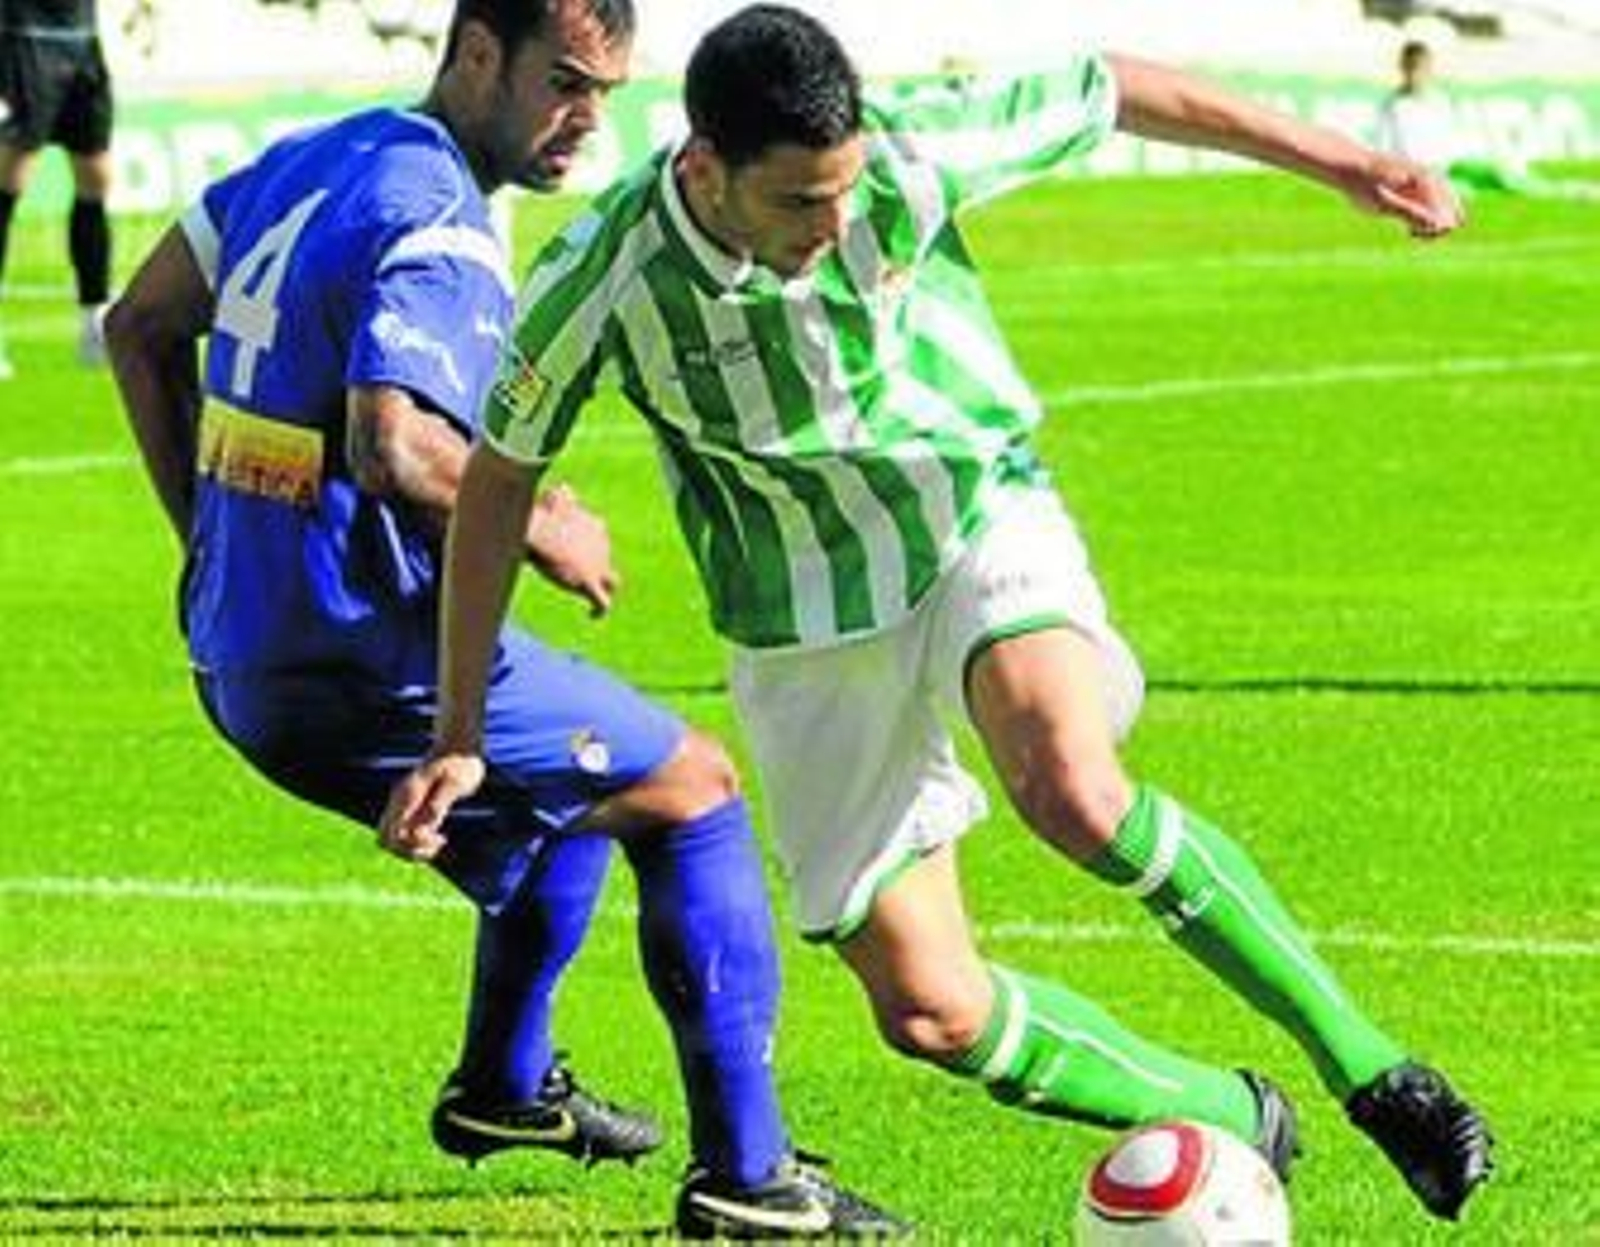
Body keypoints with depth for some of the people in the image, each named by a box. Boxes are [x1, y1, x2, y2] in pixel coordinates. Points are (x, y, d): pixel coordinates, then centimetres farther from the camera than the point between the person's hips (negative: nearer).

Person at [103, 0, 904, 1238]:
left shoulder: (309, 162, 10)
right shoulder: (438, 234, -20)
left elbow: (140, 331, 19)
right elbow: (394, 452, -35)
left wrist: (221, 543, 18)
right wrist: (542, 531, -17)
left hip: (243, 657, 9)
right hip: (368, 664, -9)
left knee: (583, 781, 31)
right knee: (696, 791, 3)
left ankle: (505, 1090, 43)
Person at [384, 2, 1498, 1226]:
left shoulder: (910, 155, -22)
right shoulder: (597, 284, -21)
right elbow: (500, 479, -5)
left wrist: (1340, 161, 4)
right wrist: (458, 734, -2)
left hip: (981, 519, -1)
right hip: (808, 640, 1)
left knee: (1075, 794, -33)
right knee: (931, 1012, -6)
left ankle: (1368, 1066, -18)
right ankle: (1229, 1121, 17)